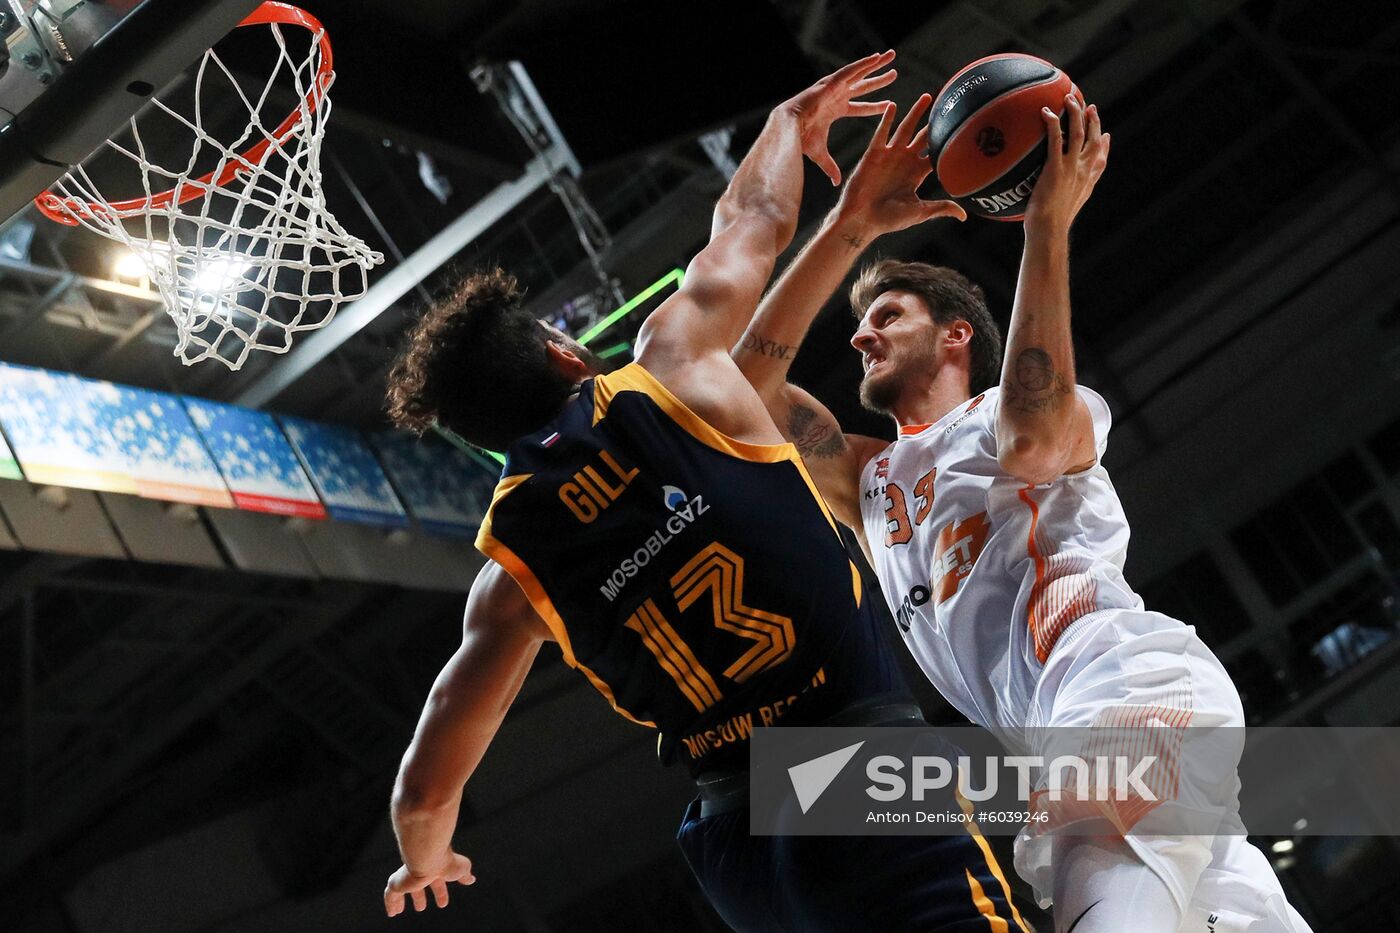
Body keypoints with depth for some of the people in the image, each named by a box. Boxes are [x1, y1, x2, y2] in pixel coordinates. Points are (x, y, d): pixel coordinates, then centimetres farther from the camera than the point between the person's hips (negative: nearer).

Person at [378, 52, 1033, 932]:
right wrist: (791, 121, 44)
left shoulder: (510, 572, 13)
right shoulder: (670, 368, 5)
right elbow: (753, 223, 23)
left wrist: (424, 860, 42)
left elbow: (427, 787, 19)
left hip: (735, 836, 5)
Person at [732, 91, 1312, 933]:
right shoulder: (874, 486, 33)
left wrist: (1049, 227, -7)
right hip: (1062, 743, 6)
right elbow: (750, 379, 22)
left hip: (1130, 689, -6)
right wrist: (852, 225, 17)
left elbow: (1032, 444, -11)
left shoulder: (1020, 412, 16)